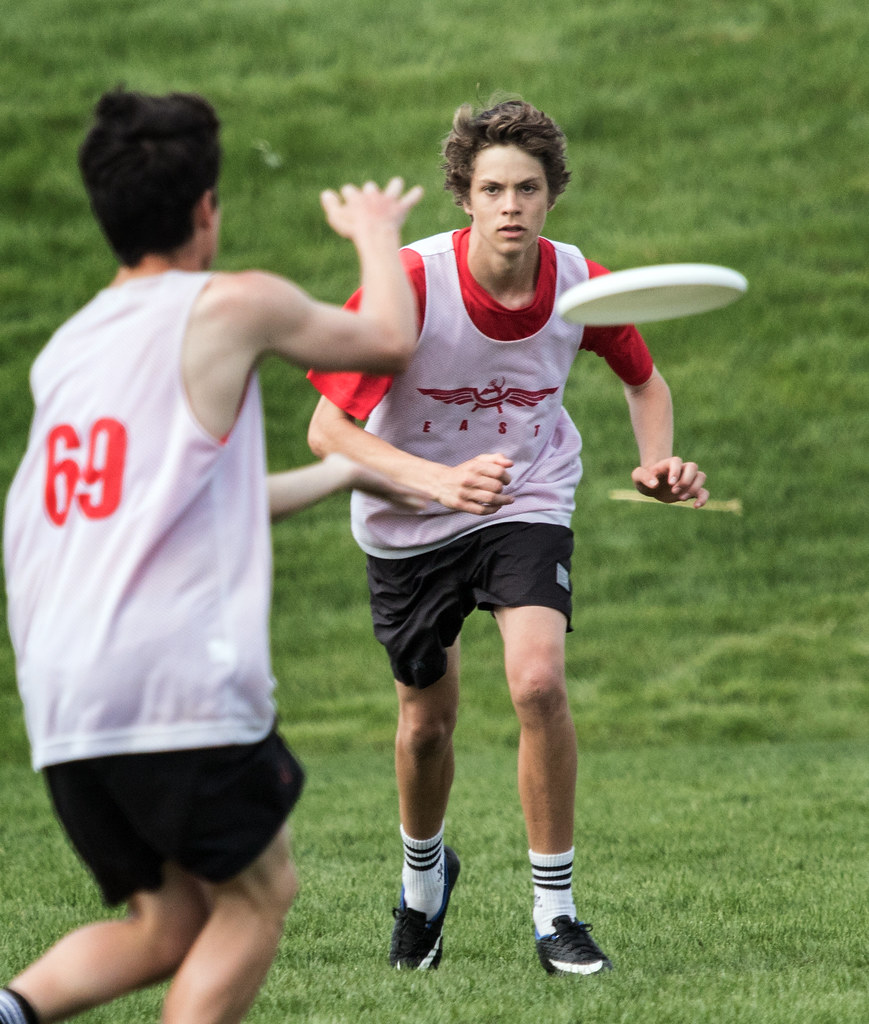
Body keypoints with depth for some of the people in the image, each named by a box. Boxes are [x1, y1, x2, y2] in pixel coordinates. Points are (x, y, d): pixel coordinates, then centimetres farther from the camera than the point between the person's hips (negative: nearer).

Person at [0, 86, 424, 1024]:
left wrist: (340, 474, 43)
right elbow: (390, 343, 18)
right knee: (256, 893, 9)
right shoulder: (232, 306, 0)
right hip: (174, 675, -7)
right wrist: (377, 232, 37)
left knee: (166, 925, 15)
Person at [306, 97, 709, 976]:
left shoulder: (580, 283, -15)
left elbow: (644, 381, 8)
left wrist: (657, 461, -12)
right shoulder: (411, 283, -25)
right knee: (427, 718, 12)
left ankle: (554, 911, -9)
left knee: (538, 681, -23)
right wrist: (440, 480, -41)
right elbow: (329, 429, -26)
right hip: (408, 523, 0)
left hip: (528, 502, 0)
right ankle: (422, 872, 45)